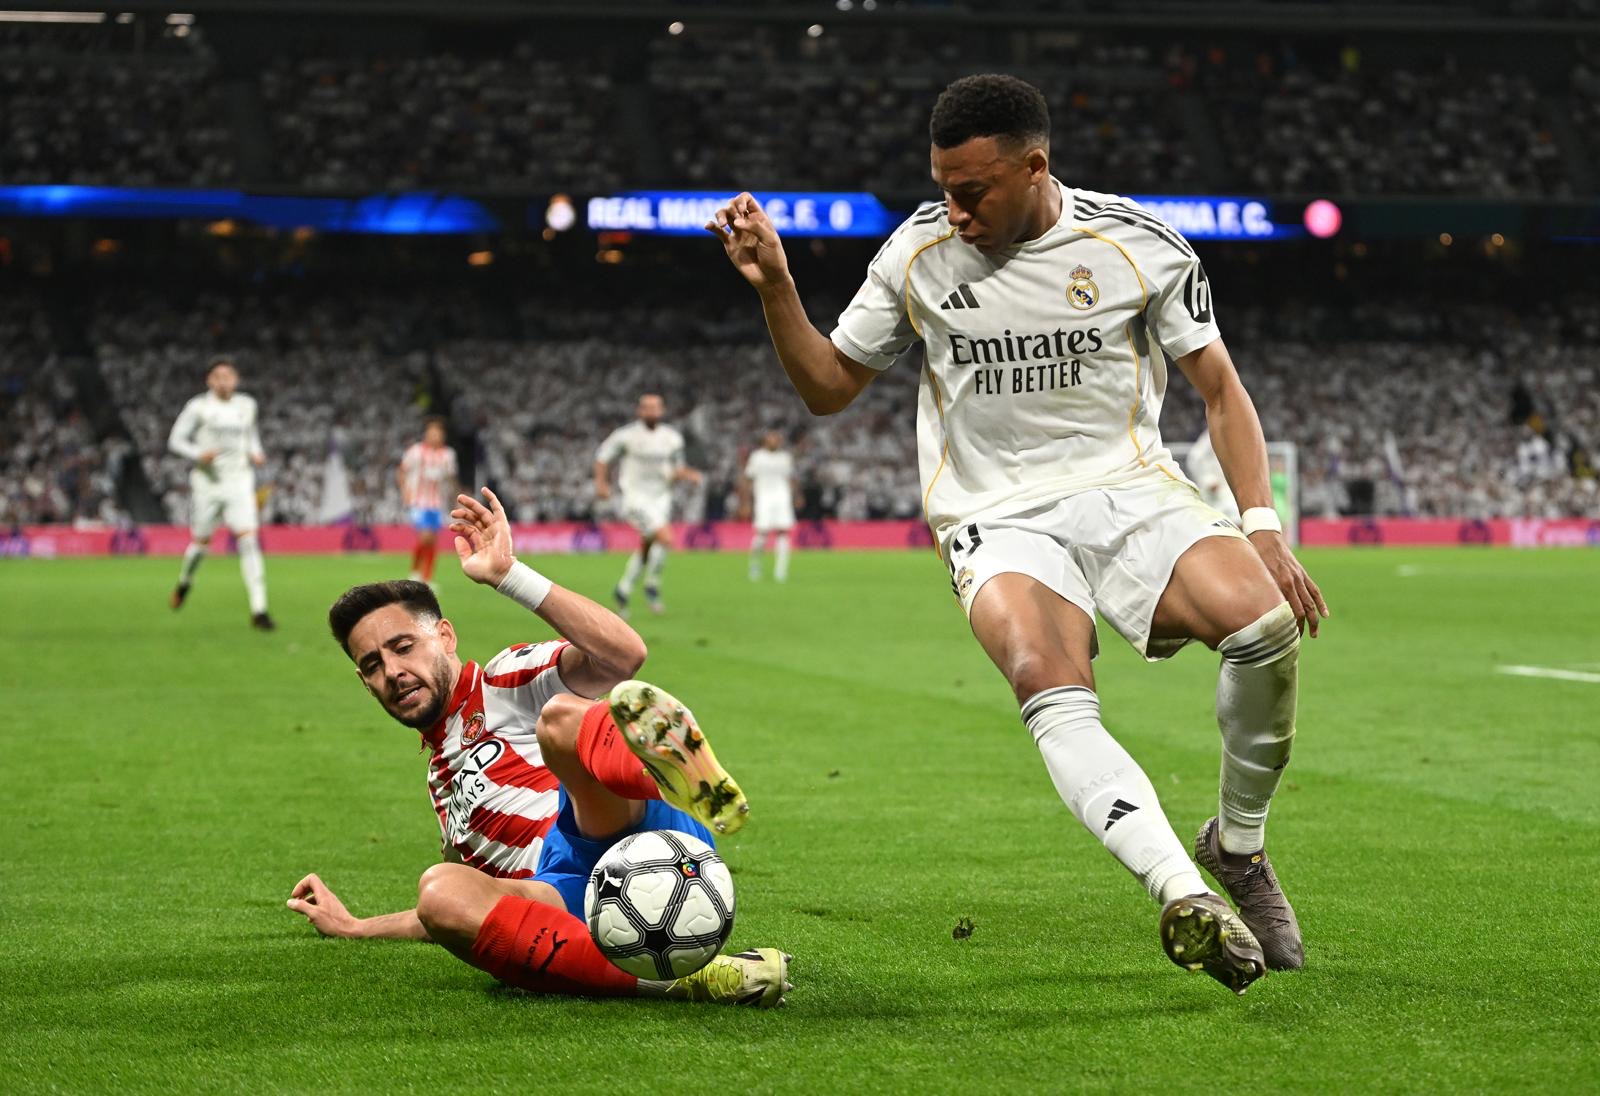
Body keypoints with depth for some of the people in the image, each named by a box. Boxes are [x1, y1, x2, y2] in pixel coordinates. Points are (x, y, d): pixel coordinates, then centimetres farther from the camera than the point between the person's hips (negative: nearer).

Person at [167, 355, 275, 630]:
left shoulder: (247, 405, 6)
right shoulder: (198, 407, -5)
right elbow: (175, 439, -2)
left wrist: (256, 453, 4)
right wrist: (199, 454, -19)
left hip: (240, 481, 2)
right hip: (208, 482, -2)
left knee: (249, 540, -13)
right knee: (202, 541, 9)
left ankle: (258, 610, -15)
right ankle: (184, 581, 44)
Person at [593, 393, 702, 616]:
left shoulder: (672, 438, 6)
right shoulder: (626, 435, -8)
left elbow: (676, 469, 15)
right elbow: (603, 456, 4)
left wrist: (688, 475, -5)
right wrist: (601, 483, -8)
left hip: (661, 497, 6)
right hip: (636, 496, -6)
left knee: (646, 548, 9)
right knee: (665, 538, -22)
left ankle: (623, 590, 28)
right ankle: (652, 587, -6)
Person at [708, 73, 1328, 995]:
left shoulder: (1138, 244, 0)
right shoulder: (919, 252, 4)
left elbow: (1220, 389, 7)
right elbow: (829, 387, 14)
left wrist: (1263, 527, -5)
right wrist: (775, 287, -2)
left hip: (1133, 492, 0)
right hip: (1001, 519, 0)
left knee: (1266, 622, -28)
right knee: (1052, 689, -34)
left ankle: (1239, 848, -2)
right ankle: (1183, 894, -49)